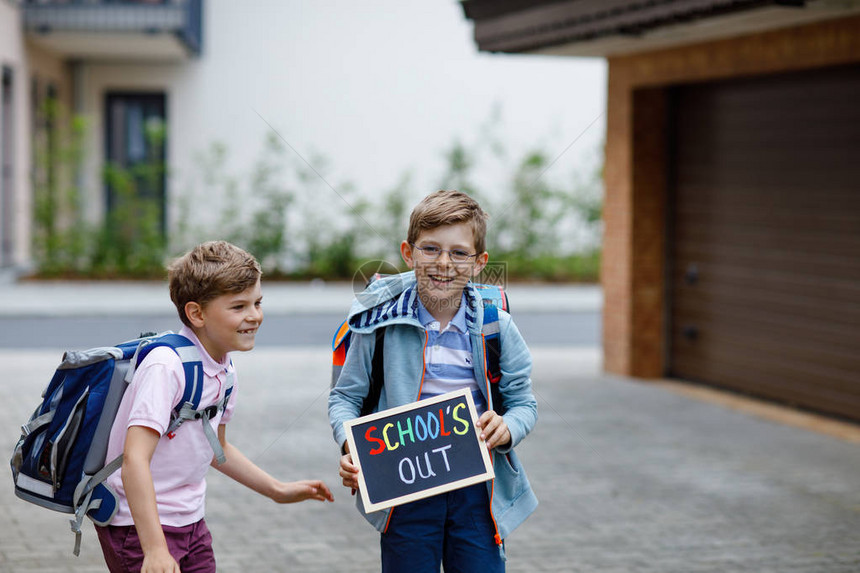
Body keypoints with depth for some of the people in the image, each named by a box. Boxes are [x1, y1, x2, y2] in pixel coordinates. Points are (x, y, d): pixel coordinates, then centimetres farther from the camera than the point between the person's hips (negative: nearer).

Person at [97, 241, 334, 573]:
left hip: (191, 522, 8)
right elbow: (134, 460, -30)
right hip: (139, 525, -8)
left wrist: (278, 491, 24)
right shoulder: (166, 367, -23)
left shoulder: (225, 371, 4)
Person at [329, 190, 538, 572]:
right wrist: (350, 447, -16)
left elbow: (523, 402, 7)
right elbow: (345, 397, 3)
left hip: (478, 488, 1)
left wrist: (507, 428, -16)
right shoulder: (382, 322, -5)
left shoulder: (496, 327, -1)